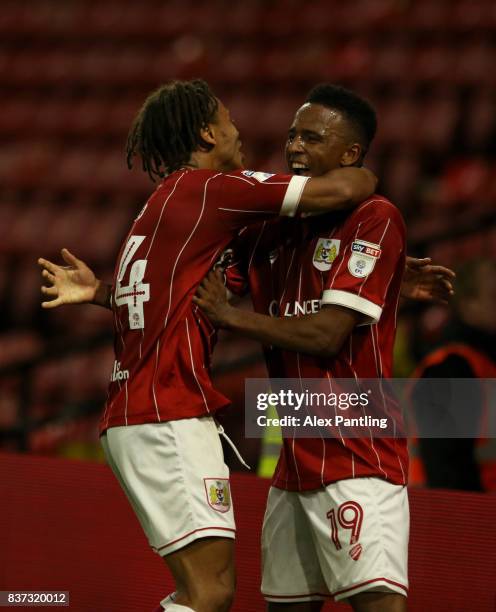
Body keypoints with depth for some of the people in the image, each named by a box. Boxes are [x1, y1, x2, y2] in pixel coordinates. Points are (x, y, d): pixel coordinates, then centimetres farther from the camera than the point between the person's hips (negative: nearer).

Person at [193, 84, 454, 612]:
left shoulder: (375, 219, -8)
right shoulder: (270, 231, 14)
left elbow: (326, 335, -15)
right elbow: (188, 289, 22)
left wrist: (230, 315, -7)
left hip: (357, 460, -8)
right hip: (295, 463, 8)